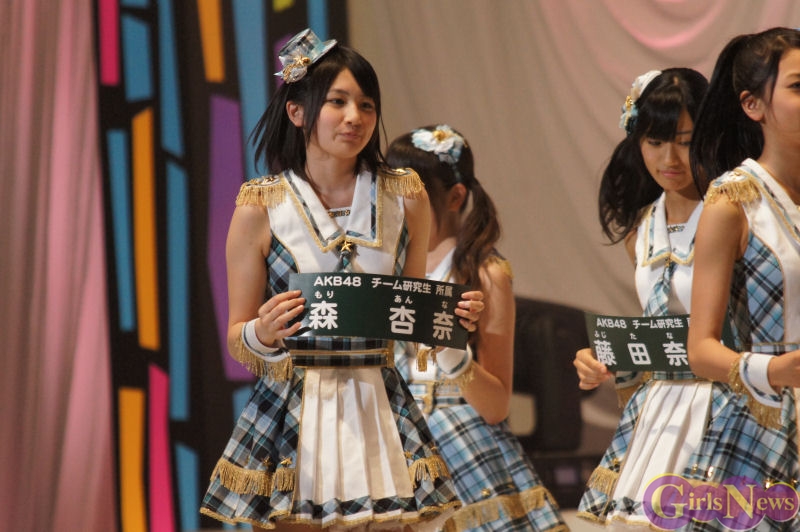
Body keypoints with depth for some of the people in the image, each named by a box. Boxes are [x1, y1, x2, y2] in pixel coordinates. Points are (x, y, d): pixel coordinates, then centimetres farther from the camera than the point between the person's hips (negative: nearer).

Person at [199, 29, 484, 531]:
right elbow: (237, 340, 2)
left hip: (379, 413, 2)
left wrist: (453, 316, -4)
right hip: (292, 414, -2)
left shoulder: (406, 197, 3)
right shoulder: (260, 208, -4)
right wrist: (263, 334, -19)